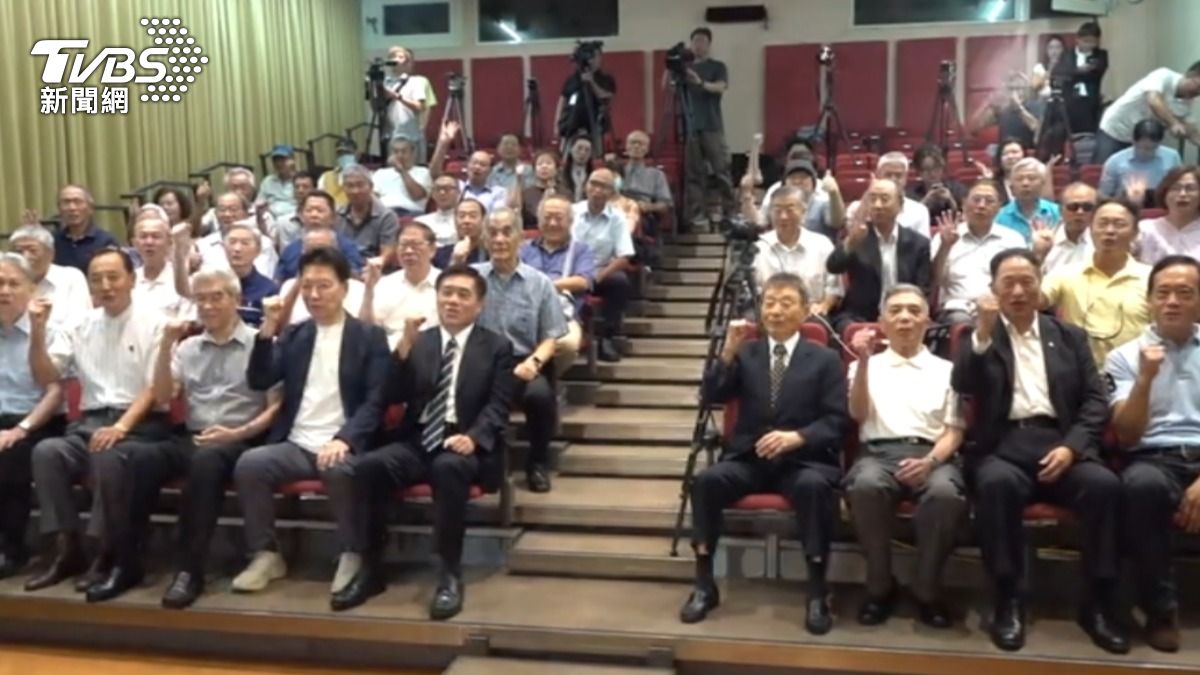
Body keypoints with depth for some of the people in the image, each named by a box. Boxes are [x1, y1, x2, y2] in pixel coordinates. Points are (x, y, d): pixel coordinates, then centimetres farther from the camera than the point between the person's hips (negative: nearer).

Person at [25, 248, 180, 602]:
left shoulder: (154, 324, 0)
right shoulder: (82, 327, 15)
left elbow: (156, 388, -8)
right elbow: (45, 377, 14)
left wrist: (121, 426, -23)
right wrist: (38, 330, 0)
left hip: (141, 425, -5)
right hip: (91, 422, 5)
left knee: (110, 456, -35)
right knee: (47, 451, -24)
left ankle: (116, 557, -20)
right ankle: (67, 549, -14)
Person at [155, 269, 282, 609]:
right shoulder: (188, 347, 19)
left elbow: (276, 407, -2)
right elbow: (162, 397, 9)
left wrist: (237, 433, -16)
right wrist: (167, 345, 0)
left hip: (242, 441, -4)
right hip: (193, 438, 5)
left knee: (206, 460, -39)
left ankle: (190, 569, -33)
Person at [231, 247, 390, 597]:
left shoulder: (370, 336, 5)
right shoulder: (293, 335, 17)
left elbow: (375, 400, -5)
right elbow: (258, 382, 7)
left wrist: (344, 439, -21)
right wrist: (268, 330, -4)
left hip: (340, 445, -4)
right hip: (295, 445, 4)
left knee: (339, 470, -36)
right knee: (248, 463, -24)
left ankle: (352, 556, -16)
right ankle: (266, 556, -9)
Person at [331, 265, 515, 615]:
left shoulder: (497, 347, 9)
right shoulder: (419, 341, 17)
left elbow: (497, 407, -2)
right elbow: (394, 398, 6)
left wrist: (473, 437, -22)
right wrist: (404, 347, -8)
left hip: (463, 445, -3)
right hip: (417, 441, 3)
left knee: (449, 467, -38)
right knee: (369, 465, -27)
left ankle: (450, 574, -27)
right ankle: (371, 568, -15)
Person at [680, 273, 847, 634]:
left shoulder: (825, 359, 9)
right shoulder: (746, 353, 16)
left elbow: (838, 420, -2)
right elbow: (712, 397, 3)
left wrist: (797, 437, -19)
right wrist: (728, 352, -11)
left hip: (803, 460, -2)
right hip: (748, 458, 2)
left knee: (813, 486, -35)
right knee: (707, 479, -27)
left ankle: (817, 592, -22)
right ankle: (704, 584, -14)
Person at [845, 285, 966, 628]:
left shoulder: (946, 369, 19)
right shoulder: (866, 366, 20)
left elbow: (954, 432, 10)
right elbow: (858, 414, 2)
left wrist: (930, 462, -12)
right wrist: (863, 361, -10)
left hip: (932, 456, 0)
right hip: (879, 453, 0)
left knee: (946, 493, -36)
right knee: (865, 485, -37)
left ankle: (927, 590, -15)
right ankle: (880, 586, -17)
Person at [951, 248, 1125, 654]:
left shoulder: (1070, 336, 18)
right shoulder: (978, 337, 13)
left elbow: (1095, 401, 10)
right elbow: (962, 387, -5)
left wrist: (1071, 446, -7)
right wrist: (984, 332, -16)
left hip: (1059, 443, 2)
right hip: (1004, 446, -2)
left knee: (1104, 484, -29)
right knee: (997, 483, -36)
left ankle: (1098, 604, -16)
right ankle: (1008, 601, -24)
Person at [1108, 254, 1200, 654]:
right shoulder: (1125, 356, 12)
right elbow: (1126, 436, 2)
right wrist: (1146, 378, -12)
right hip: (1155, 459, -1)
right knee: (1141, 485, -37)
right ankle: (1161, 609, -20)